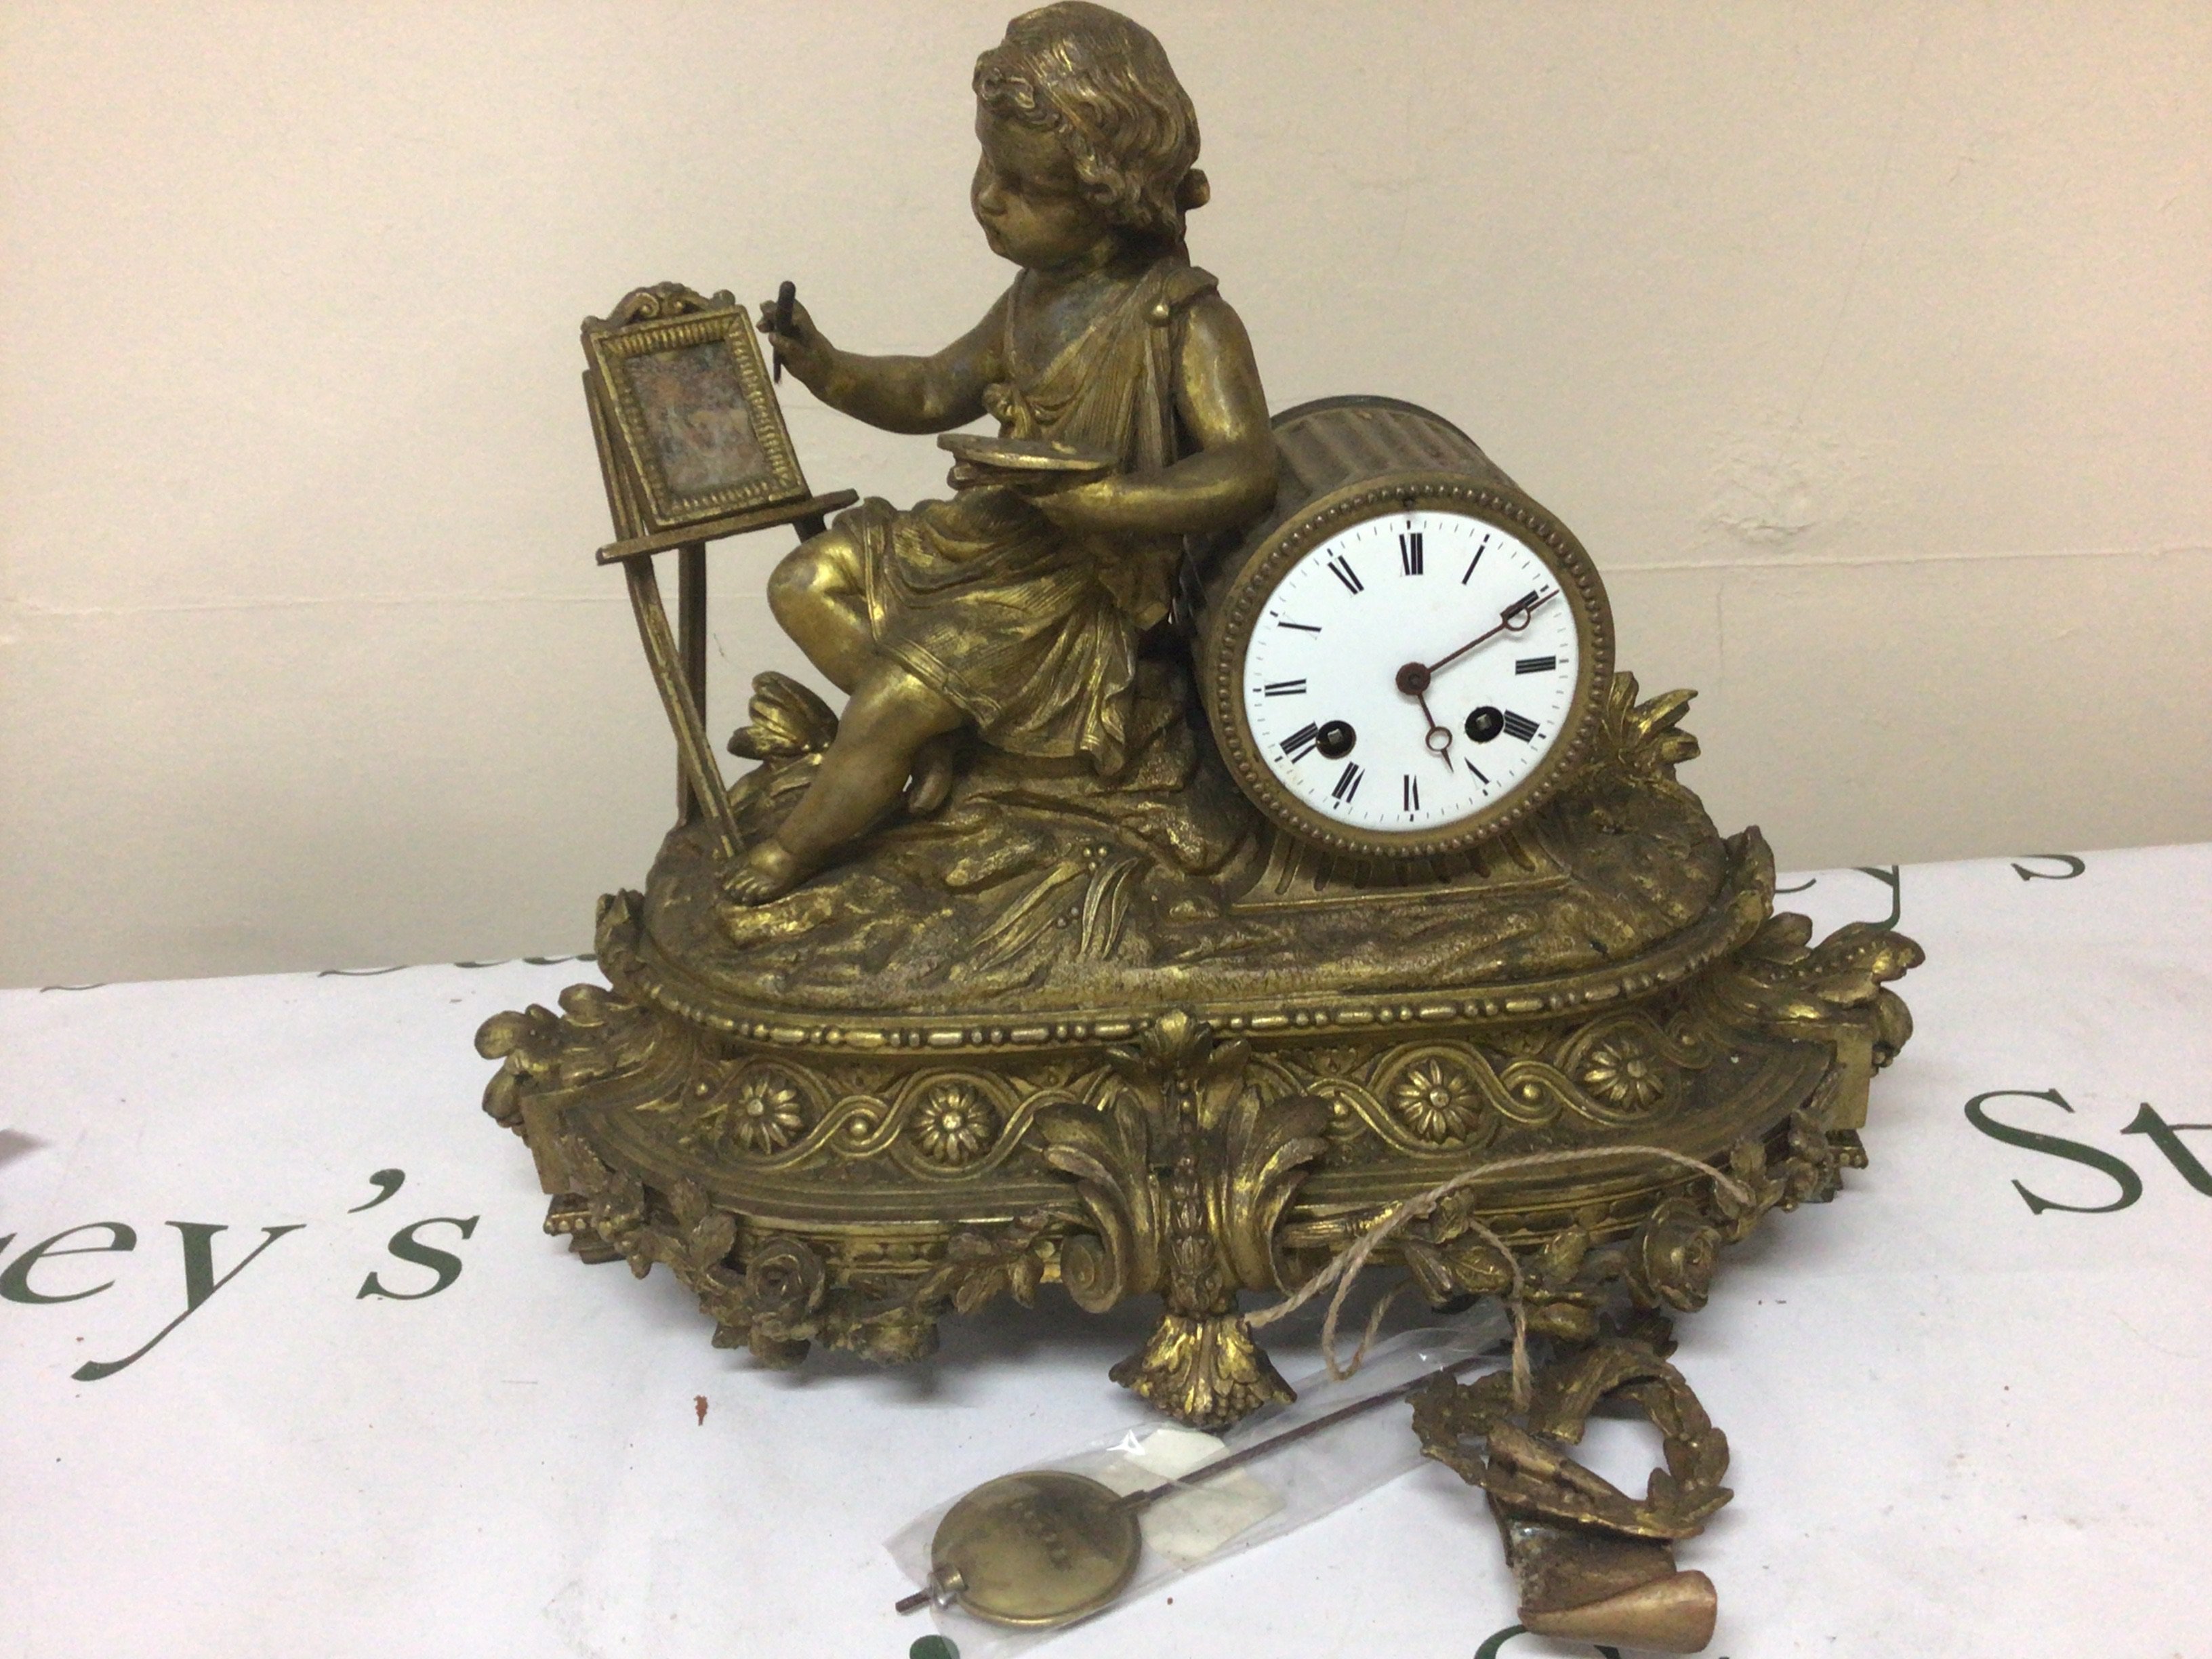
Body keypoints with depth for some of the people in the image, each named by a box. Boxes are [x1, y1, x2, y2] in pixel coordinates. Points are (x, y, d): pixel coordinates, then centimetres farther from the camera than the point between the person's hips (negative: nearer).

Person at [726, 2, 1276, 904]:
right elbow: (932, 394, 18)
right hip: (977, 535, 9)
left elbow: (1245, 472, -29)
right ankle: (932, 733, 7)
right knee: (804, 583, 7)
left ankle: (784, 861, 9)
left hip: (1068, 579, -9)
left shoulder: (1186, 322, -19)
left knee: (887, 709, -15)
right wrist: (823, 367, 0)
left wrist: (1074, 498, -38)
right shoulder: (1031, 300, 5)